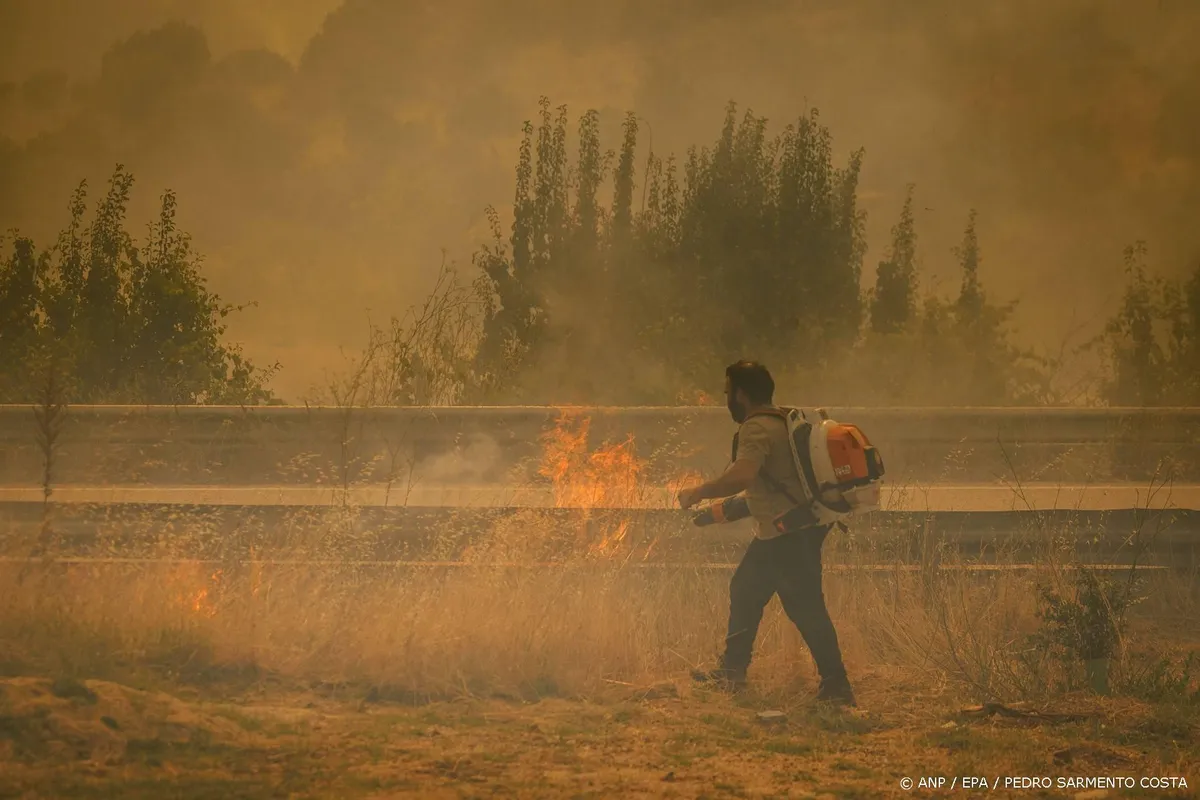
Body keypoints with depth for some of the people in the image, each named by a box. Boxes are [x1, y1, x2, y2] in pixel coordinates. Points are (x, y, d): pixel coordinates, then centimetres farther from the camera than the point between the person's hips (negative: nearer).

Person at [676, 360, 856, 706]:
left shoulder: (756, 429, -18)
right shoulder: (784, 421, 14)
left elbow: (742, 475, -34)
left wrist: (699, 493, -22)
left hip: (788, 535, -11)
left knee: (805, 607, -9)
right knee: (745, 590, 19)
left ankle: (836, 687, -7)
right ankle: (732, 671, 26)